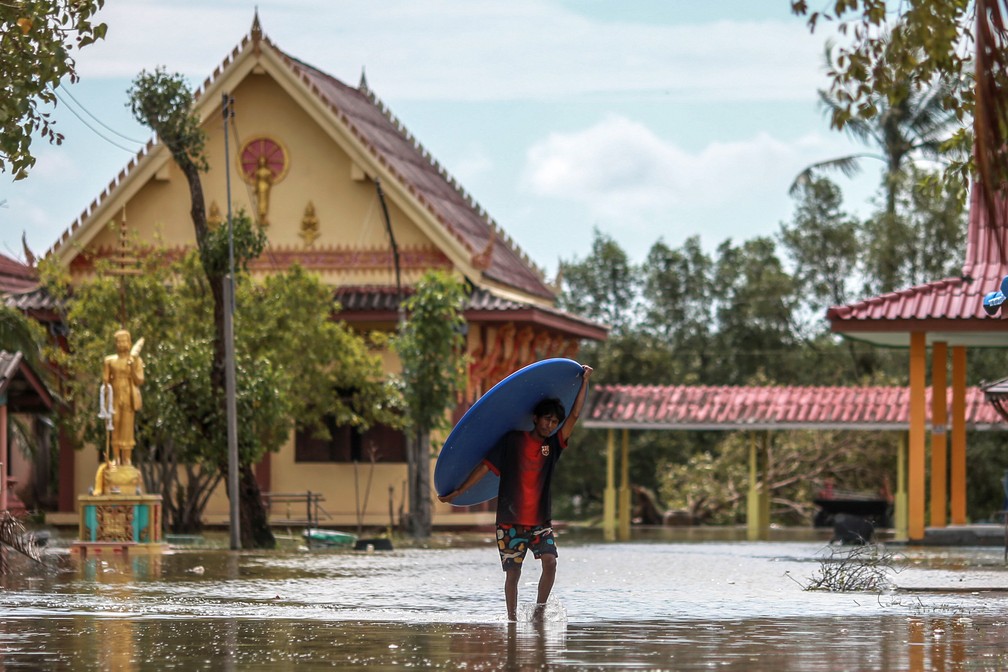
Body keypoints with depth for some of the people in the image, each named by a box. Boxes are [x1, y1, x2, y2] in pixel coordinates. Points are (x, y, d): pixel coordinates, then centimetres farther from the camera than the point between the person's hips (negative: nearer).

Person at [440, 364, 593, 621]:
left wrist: (584, 382, 2)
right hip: (511, 522, -3)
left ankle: (539, 611, -3)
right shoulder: (512, 441, -1)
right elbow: (485, 467, -2)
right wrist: (458, 491, -6)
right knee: (513, 573, 2)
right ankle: (512, 620, 14)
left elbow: (574, 416, 4)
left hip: (541, 521, 3)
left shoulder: (552, 446, 8)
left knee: (550, 561, -17)